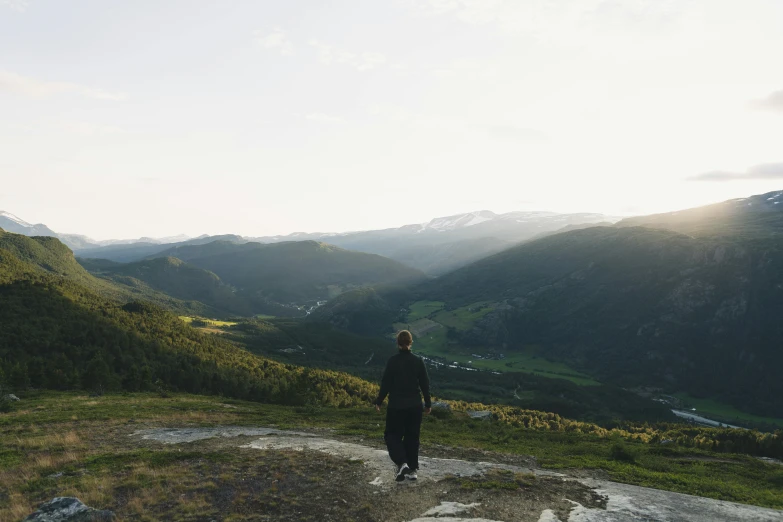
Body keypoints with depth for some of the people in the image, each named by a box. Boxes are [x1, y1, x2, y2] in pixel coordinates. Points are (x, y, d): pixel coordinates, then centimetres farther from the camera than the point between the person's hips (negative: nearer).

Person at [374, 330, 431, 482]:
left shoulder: (393, 361, -12)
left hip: (396, 406, -3)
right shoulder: (418, 361, -3)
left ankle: (402, 463, -9)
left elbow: (386, 383, -9)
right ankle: (412, 470, 18)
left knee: (392, 435, 11)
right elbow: (425, 384, 2)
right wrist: (428, 403, 15)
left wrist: (379, 401, 4)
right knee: (412, 437, 15)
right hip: (415, 406, 3)